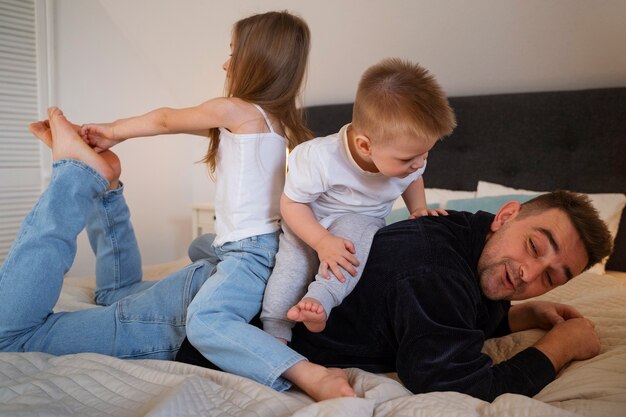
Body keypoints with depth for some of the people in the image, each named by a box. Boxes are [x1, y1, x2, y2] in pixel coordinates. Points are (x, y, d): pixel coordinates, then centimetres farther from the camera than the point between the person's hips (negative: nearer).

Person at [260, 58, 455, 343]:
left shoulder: (407, 155, -15)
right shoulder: (320, 159, -33)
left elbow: (413, 180, 11)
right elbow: (291, 203, -22)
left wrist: (419, 208, -7)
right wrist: (323, 242, -32)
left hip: (361, 224, 2)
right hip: (309, 226, -2)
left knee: (357, 228, -32)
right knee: (291, 263, -22)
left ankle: (321, 299, -34)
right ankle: (275, 334, -4)